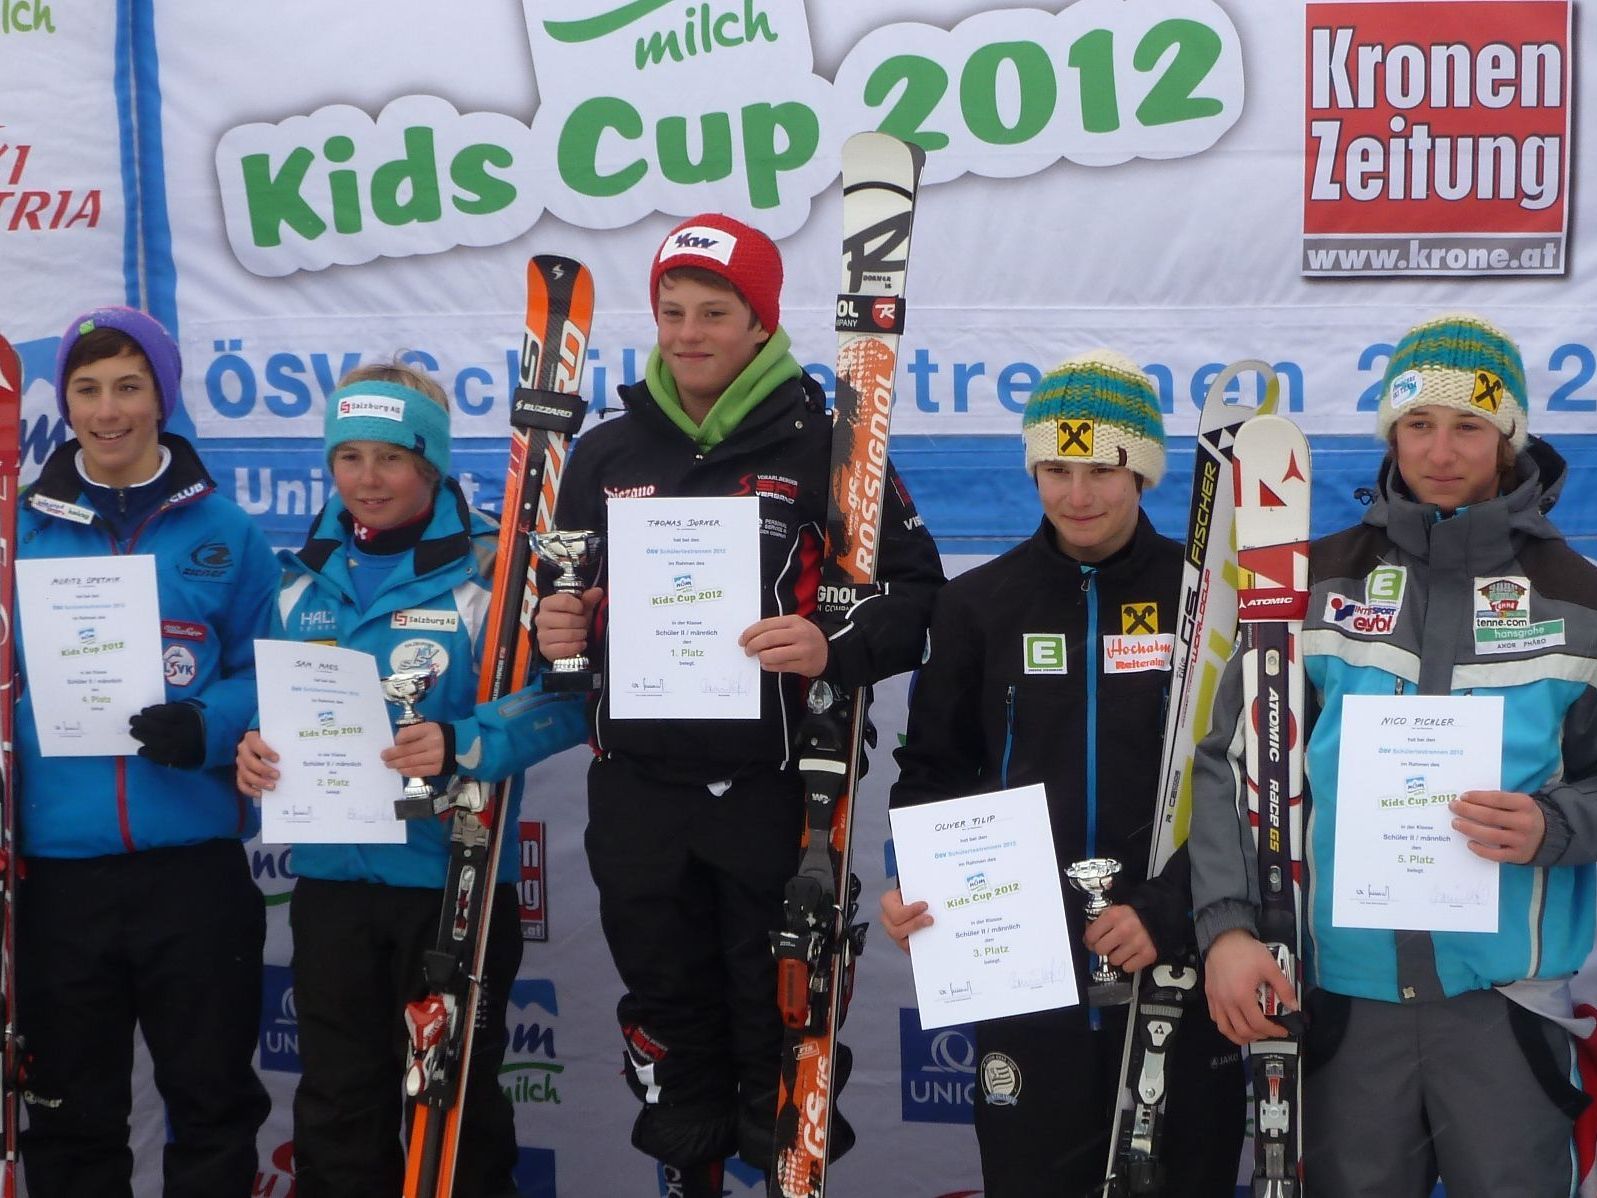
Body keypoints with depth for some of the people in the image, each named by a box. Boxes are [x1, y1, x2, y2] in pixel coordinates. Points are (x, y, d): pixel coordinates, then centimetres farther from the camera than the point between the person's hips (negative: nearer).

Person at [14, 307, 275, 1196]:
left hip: (195, 864, -1)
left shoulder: (224, 530, 1)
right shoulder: (24, 532, 5)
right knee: (70, 1109, 15)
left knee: (213, 1098, 10)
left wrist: (209, 726, -17)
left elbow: (273, 673, 1)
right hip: (57, 867, 2)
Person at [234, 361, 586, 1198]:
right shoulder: (307, 576, 8)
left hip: (452, 877, -5)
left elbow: (561, 697, -17)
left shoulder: (494, 568, -9)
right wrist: (254, 748, -8)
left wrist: (462, 746, -31)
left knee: (458, 1101, 10)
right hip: (328, 876, 5)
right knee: (336, 1104, 16)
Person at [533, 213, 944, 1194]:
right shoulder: (605, 455, 10)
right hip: (636, 790, 4)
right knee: (669, 1018, 15)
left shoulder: (827, 446, -3)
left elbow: (918, 590, -6)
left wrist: (836, 650, -24)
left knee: (780, 1033, 4)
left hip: (772, 789, -4)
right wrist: (558, 632, -2)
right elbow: (567, 604, 20)